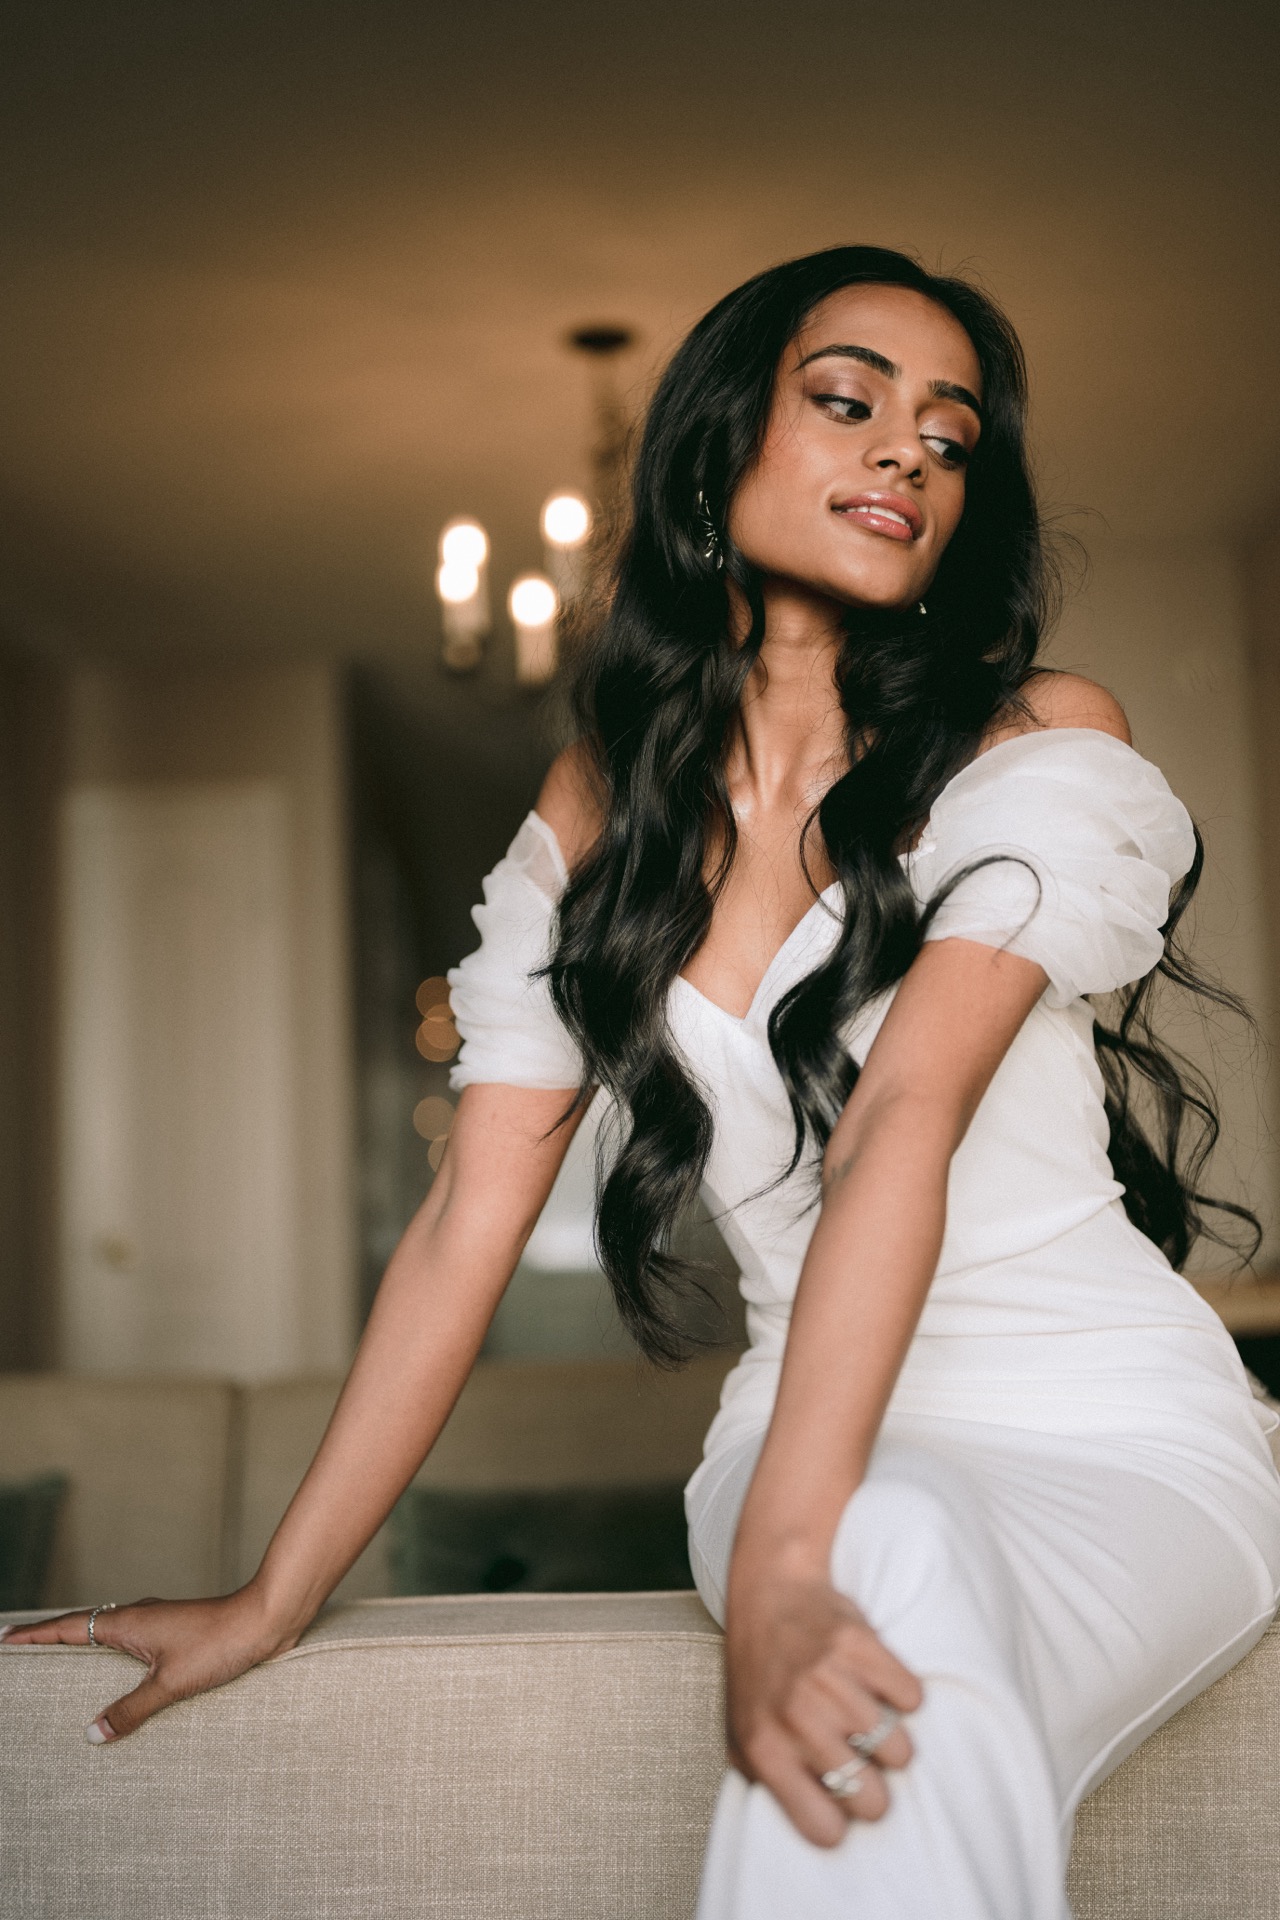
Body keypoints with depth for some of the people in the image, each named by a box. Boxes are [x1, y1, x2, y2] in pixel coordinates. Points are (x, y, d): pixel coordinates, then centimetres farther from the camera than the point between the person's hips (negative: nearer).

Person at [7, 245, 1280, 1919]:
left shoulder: (1043, 743, -5)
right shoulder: (600, 811, 5)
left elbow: (901, 1124, -22)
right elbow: (467, 1225, 3)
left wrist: (782, 1561, -32)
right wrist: (273, 1603, 2)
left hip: (1119, 1430, -1)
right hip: (824, 1447, 2)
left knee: (900, 1569, -35)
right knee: (885, 1562, -34)